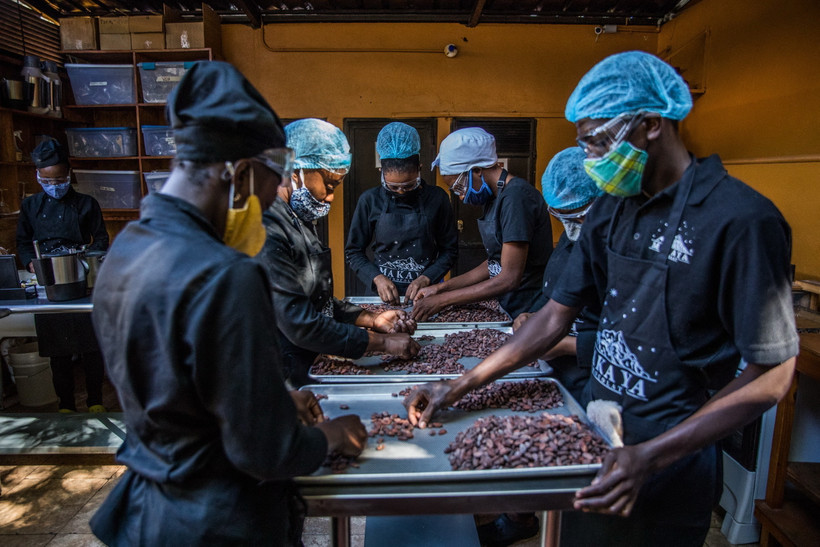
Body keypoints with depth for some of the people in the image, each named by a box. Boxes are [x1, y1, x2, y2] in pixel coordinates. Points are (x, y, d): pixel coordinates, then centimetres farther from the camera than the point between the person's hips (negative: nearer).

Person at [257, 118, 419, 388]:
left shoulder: (299, 220, 11)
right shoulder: (267, 232, -22)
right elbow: (301, 324, -24)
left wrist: (373, 319, 5)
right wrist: (382, 342, -17)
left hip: (314, 368, 9)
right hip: (287, 382, -8)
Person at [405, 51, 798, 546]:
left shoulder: (741, 220, -19)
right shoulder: (610, 211, 1)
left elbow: (771, 375, -16)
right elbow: (556, 317, 3)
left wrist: (651, 457, -23)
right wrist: (461, 386, -2)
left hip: (673, 456, -6)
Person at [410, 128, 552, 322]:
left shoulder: (516, 196, -18)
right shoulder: (495, 197, 10)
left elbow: (509, 278, -21)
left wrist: (442, 300, -16)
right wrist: (441, 288, 9)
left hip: (530, 312, -8)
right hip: (509, 309, 8)